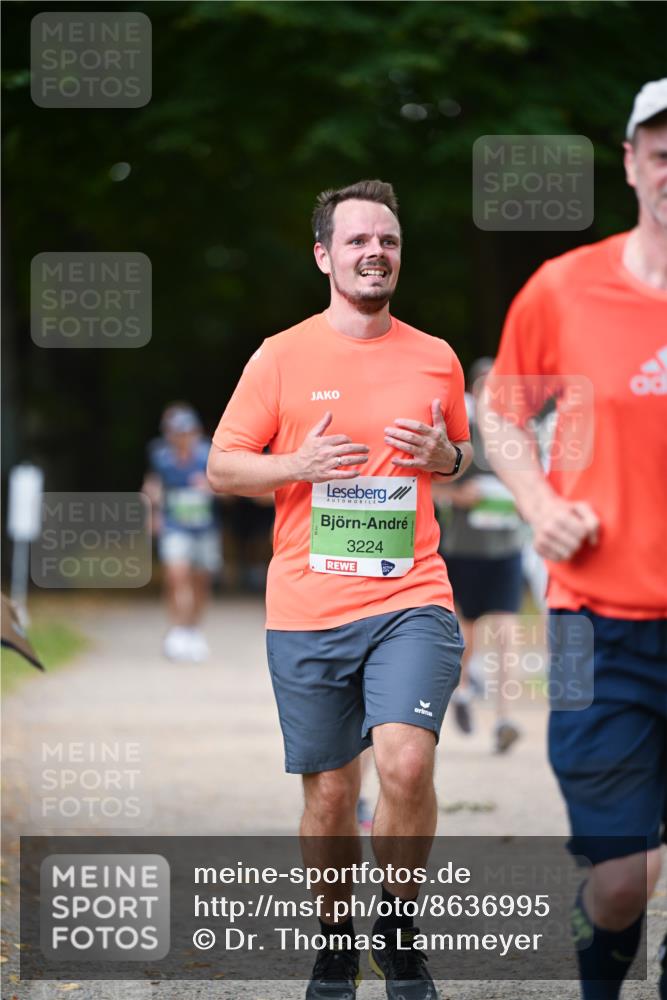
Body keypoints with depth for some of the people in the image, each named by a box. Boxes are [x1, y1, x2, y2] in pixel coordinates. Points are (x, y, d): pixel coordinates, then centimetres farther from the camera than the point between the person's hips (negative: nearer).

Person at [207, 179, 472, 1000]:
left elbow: (462, 453, 24)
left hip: (411, 601, 0)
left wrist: (445, 456, 0)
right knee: (329, 793, 6)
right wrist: (300, 465, -13)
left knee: (406, 764, -20)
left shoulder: (437, 359, 9)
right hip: (306, 610, 0)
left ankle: (400, 928, 2)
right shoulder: (281, 357, 2)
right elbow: (221, 469, 5)